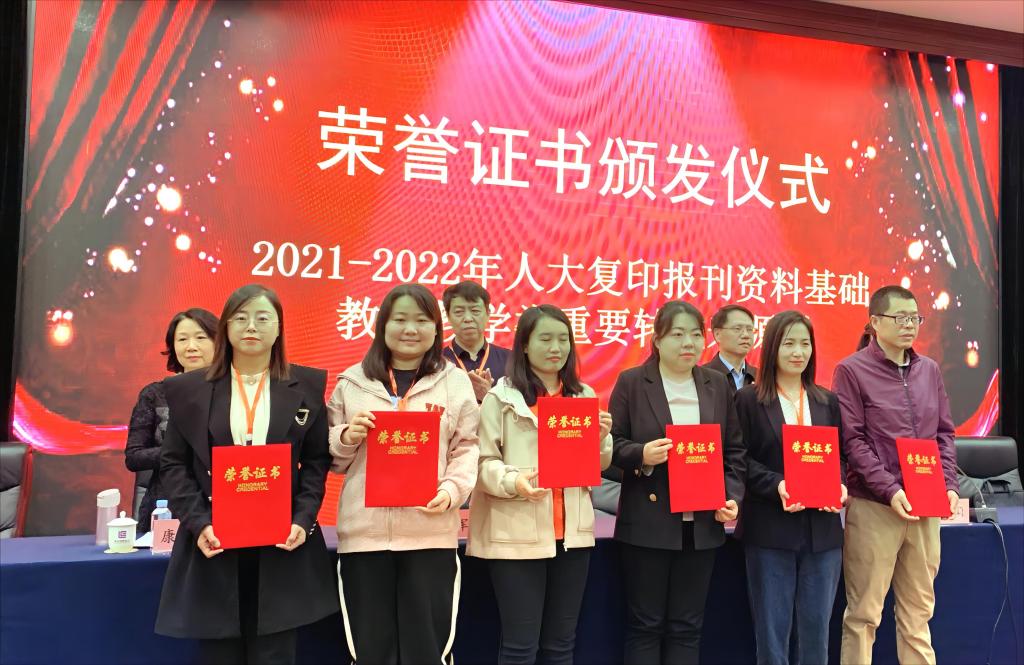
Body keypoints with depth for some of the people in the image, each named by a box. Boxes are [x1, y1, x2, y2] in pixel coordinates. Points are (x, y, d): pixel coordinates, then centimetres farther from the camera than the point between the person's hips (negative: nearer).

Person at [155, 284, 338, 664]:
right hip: (214, 543, 0)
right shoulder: (189, 389, 5)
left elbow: (317, 461, 4)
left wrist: (302, 520, -8)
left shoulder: (307, 385, 5)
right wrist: (197, 524, -9)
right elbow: (174, 464, 4)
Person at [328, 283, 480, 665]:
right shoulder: (352, 381, 8)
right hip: (364, 531, 1)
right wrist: (347, 437, -8)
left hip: (431, 533, -1)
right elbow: (332, 458, 12)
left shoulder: (455, 382, 5)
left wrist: (452, 490, -15)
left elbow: (467, 449, 2)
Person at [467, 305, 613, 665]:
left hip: (572, 533, 5)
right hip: (518, 535, -5)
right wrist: (513, 482, -26)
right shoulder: (501, 397, -6)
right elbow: (483, 462, -9)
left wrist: (601, 440, -6)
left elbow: (597, 467, 14)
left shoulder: (583, 396, 9)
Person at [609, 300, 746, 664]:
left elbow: (735, 450, 11)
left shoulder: (717, 384, 8)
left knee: (687, 627, 12)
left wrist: (732, 496, -2)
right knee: (645, 625, 6)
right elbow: (612, 444, -3)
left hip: (702, 524, 4)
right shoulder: (632, 382, -3)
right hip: (648, 523, -3)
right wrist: (641, 455, -23)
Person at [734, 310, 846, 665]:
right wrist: (777, 485, -21)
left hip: (822, 530, 4)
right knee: (772, 630, 6)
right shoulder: (748, 399, -2)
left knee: (816, 630, 12)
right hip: (770, 530, -4)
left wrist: (840, 486, -8)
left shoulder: (828, 401, 12)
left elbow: (840, 456, 12)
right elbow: (741, 460, -6)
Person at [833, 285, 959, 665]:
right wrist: (890, 490, -17)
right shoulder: (852, 370, -5)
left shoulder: (929, 370, 11)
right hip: (874, 506, -5)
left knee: (919, 609, 14)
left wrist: (949, 485, 0)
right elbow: (852, 441, -10)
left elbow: (944, 434, 14)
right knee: (864, 612, 3)